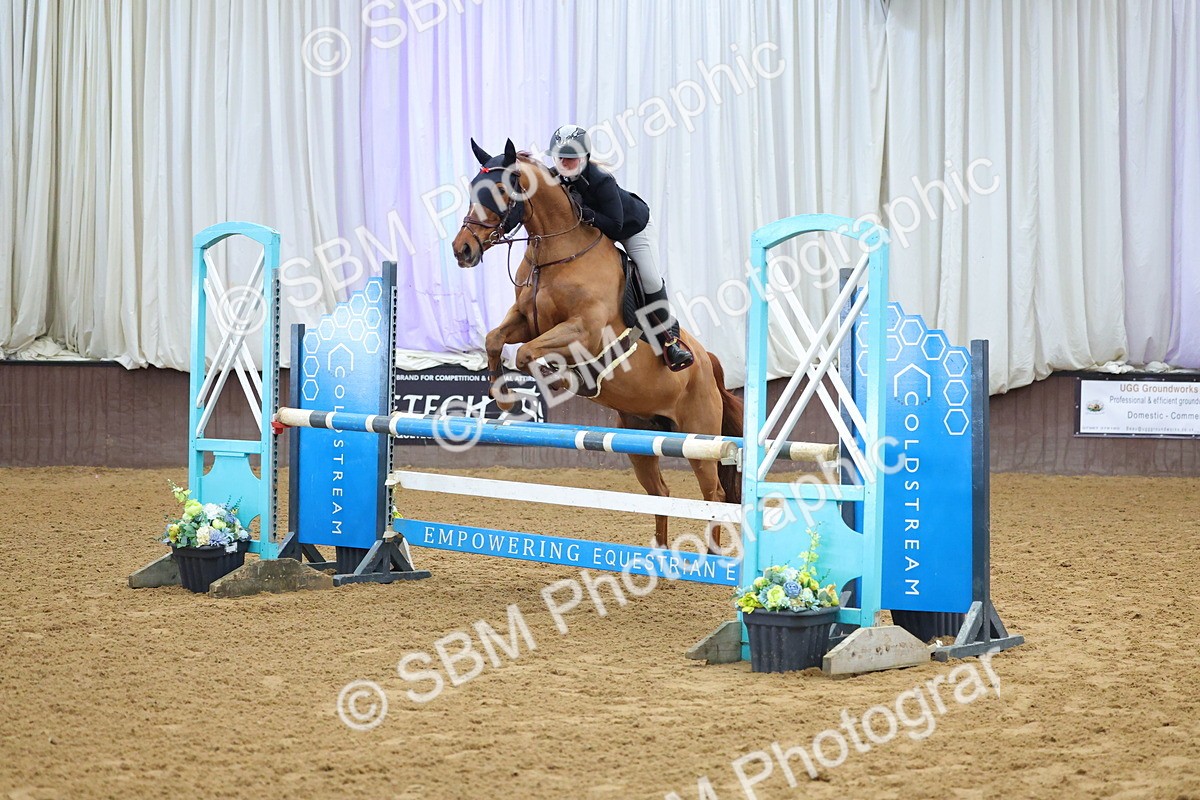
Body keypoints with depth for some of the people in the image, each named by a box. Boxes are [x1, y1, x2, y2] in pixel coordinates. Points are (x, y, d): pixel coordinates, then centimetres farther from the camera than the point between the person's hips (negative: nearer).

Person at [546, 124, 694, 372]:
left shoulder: (601, 180, -39)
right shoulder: (554, 179, -22)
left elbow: (615, 226, -41)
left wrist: (585, 213, -53)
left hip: (633, 224, -6)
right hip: (592, 229, 6)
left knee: (650, 280, -14)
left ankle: (669, 337, -2)